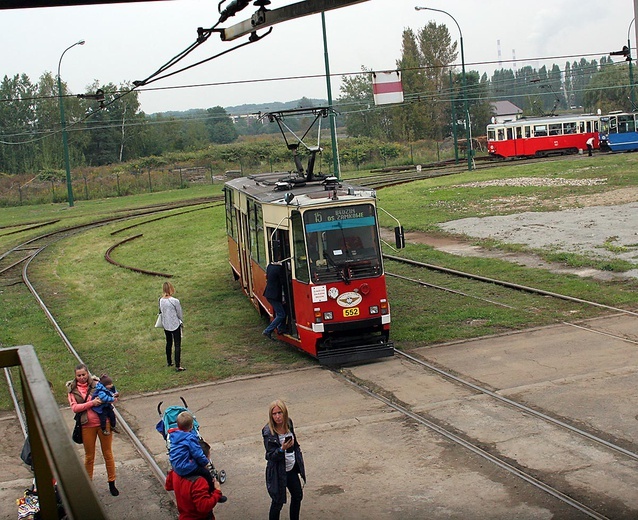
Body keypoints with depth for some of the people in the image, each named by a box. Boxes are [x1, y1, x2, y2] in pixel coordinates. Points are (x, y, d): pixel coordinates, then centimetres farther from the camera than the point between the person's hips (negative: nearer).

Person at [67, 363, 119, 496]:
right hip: (87, 426, 1)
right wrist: (91, 403, -21)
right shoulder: (72, 389, 1)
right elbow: (74, 407, -11)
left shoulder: (96, 384, -3)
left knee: (108, 453, 8)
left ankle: (112, 483, 20)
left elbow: (113, 398, 0)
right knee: (89, 456, 14)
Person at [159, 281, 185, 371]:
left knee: (168, 343, 22)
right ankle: (178, 366, 1)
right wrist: (181, 321, 9)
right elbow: (179, 314, -10)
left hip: (166, 326, 5)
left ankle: (169, 362, 35)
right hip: (175, 325, -5)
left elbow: (161, 312, 5)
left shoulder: (161, 300, -7)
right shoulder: (175, 301, -22)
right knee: (177, 345, 2)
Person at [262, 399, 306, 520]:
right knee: (278, 502, 3)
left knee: (297, 496, 20)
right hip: (278, 471, -7)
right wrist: (282, 449, -38)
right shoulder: (268, 432, -23)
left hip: (292, 468, 7)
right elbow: (271, 456, -20)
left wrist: (299, 461, 16)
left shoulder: (288, 422, -6)